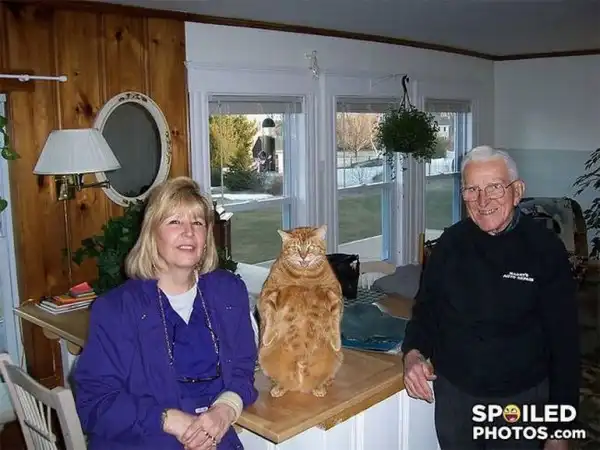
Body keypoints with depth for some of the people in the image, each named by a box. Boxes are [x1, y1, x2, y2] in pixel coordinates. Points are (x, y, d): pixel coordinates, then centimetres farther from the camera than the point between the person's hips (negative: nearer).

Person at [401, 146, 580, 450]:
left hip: (521, 399, -2)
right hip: (453, 394, 3)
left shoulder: (545, 249, -12)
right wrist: (413, 353, -13)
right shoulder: (451, 243, -3)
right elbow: (426, 309, 7)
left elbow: (564, 342, -8)